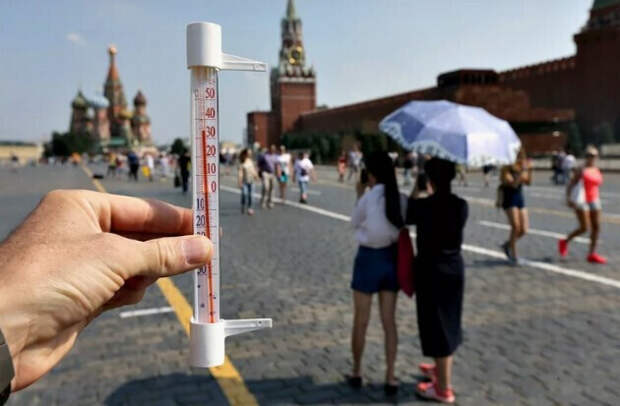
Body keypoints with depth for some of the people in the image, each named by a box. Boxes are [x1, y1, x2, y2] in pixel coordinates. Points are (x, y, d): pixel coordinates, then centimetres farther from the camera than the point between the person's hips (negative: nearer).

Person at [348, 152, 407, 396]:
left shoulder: (369, 197, -16)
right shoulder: (402, 199, -4)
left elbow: (355, 223, 0)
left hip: (368, 258, -4)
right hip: (392, 258, 4)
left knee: (360, 321, 13)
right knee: (389, 322, 13)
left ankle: (356, 372, 28)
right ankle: (390, 378, 17)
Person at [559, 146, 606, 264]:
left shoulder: (597, 171, 13)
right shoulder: (582, 170, -7)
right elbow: (571, 184, -9)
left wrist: (599, 202, 20)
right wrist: (568, 198, -20)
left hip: (594, 201, 7)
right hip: (582, 202, -7)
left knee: (596, 227, 1)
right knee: (584, 228, -9)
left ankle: (592, 254, 7)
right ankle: (565, 242, 14)